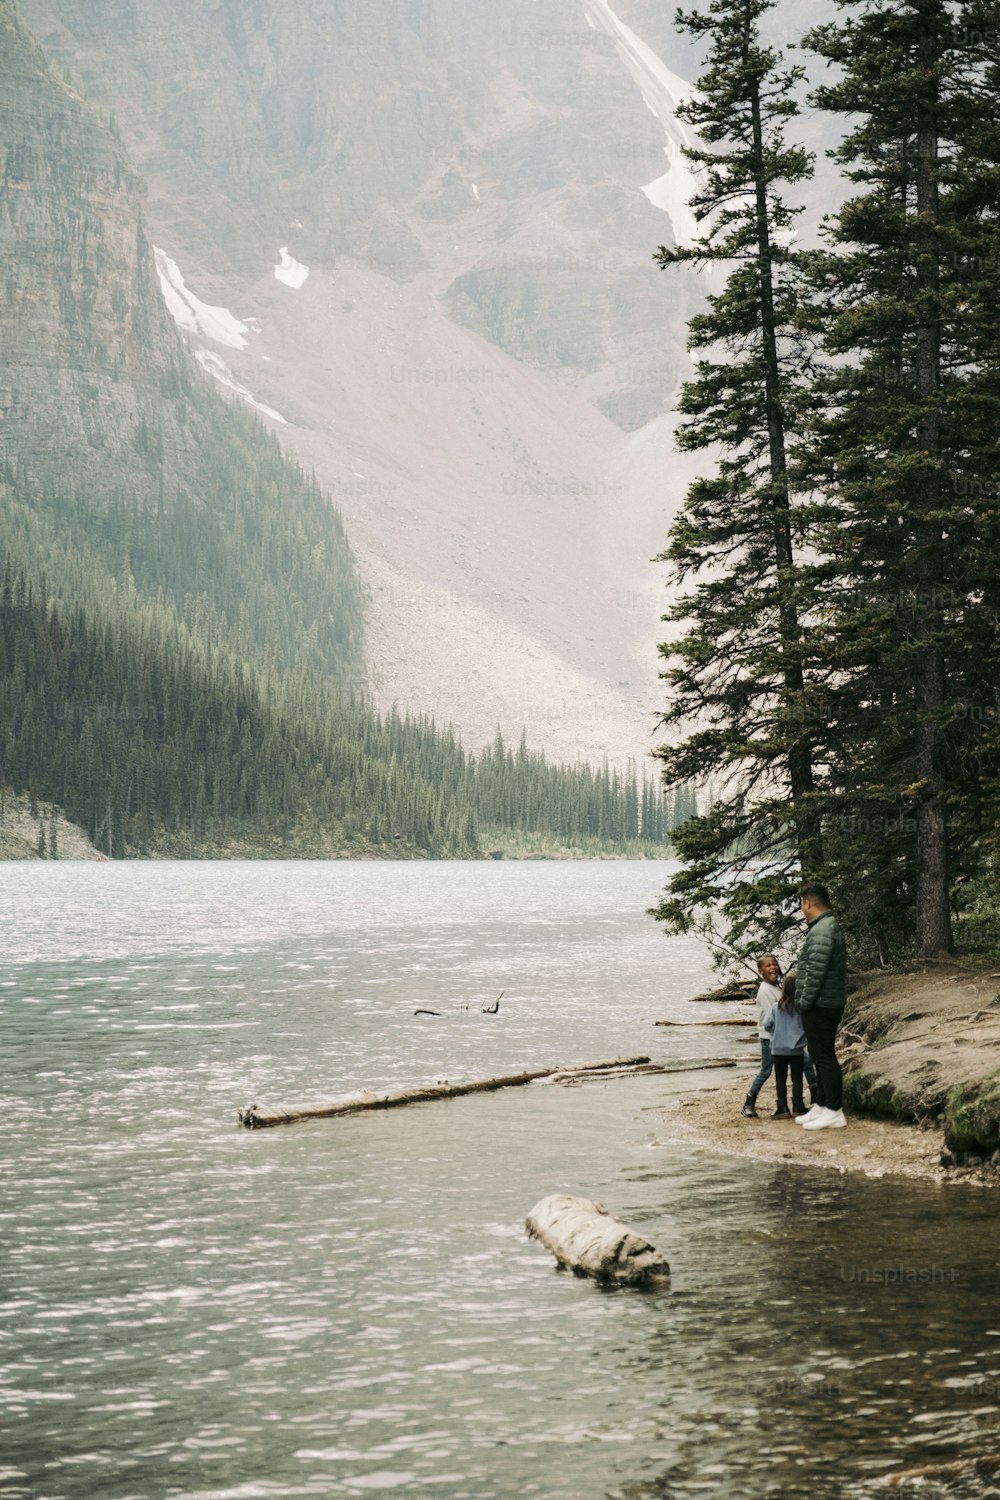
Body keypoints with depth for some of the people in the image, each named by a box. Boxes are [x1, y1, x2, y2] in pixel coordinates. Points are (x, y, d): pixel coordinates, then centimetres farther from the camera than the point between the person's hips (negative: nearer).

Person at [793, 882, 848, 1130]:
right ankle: (822, 1106, 25)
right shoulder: (830, 927, 16)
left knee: (824, 1057, -6)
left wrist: (805, 1001, -17)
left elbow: (816, 970, -24)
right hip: (830, 1005, 11)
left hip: (820, 1007, -11)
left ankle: (835, 1112, -4)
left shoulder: (822, 930, -18)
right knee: (821, 1057, 17)